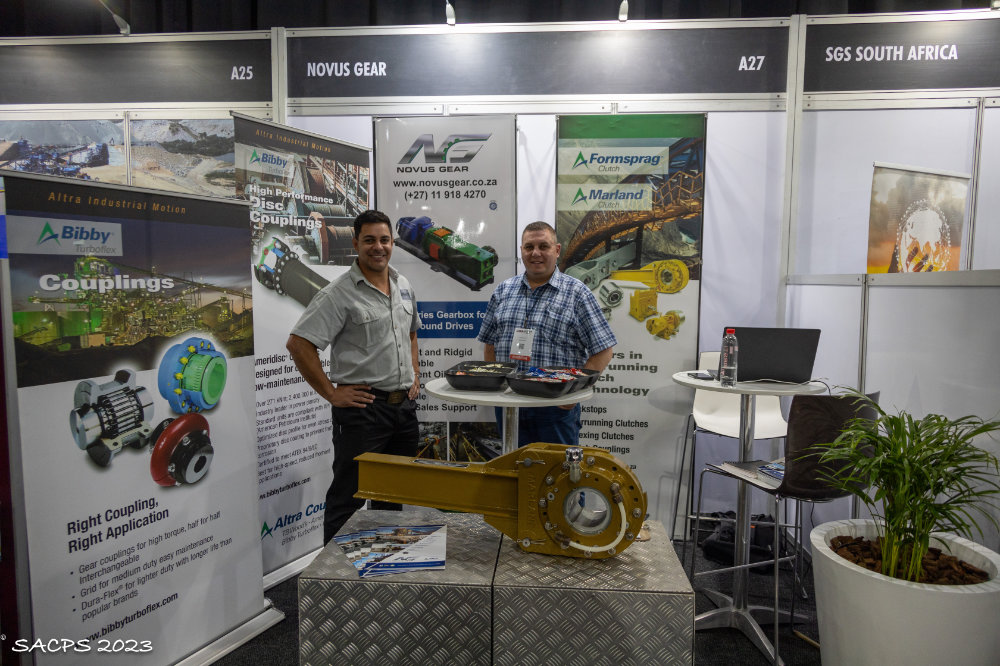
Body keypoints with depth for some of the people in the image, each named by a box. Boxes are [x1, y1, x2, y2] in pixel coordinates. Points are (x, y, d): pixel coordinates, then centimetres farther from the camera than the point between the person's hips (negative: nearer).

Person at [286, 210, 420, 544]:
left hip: (404, 405, 7)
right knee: (349, 497, 3)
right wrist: (331, 393, -16)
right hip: (363, 407, -7)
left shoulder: (404, 287, 11)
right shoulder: (339, 294, -12)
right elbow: (298, 343, -17)